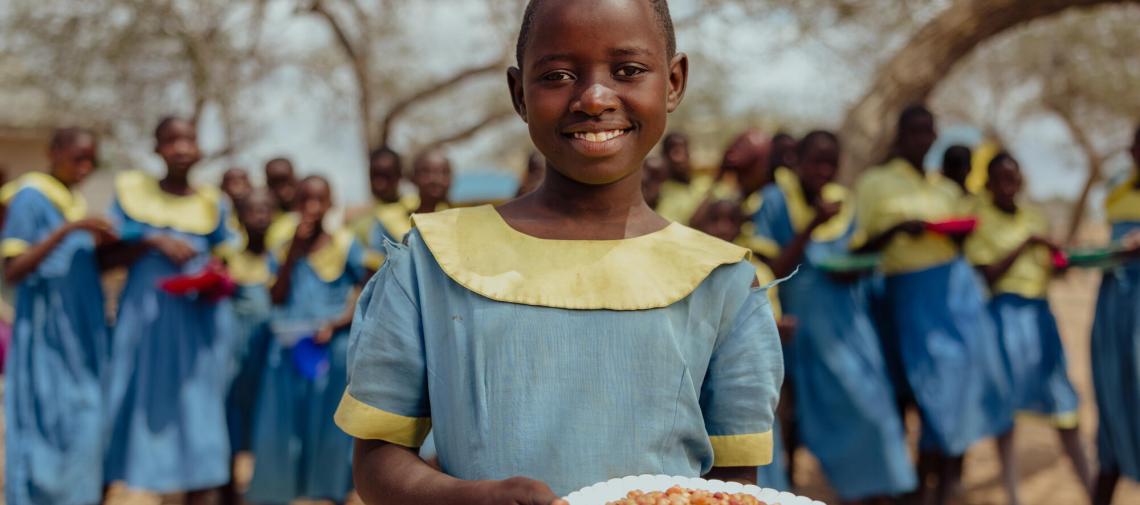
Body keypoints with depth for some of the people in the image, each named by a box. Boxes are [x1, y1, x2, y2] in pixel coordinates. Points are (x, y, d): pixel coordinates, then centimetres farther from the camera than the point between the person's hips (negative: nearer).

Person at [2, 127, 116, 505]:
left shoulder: (75, 202, 15)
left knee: (82, 429, 5)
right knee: (44, 428, -8)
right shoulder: (30, 197, -7)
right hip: (44, 336, -8)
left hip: (81, 337, 8)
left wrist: (99, 245, 6)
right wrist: (67, 230, -22)